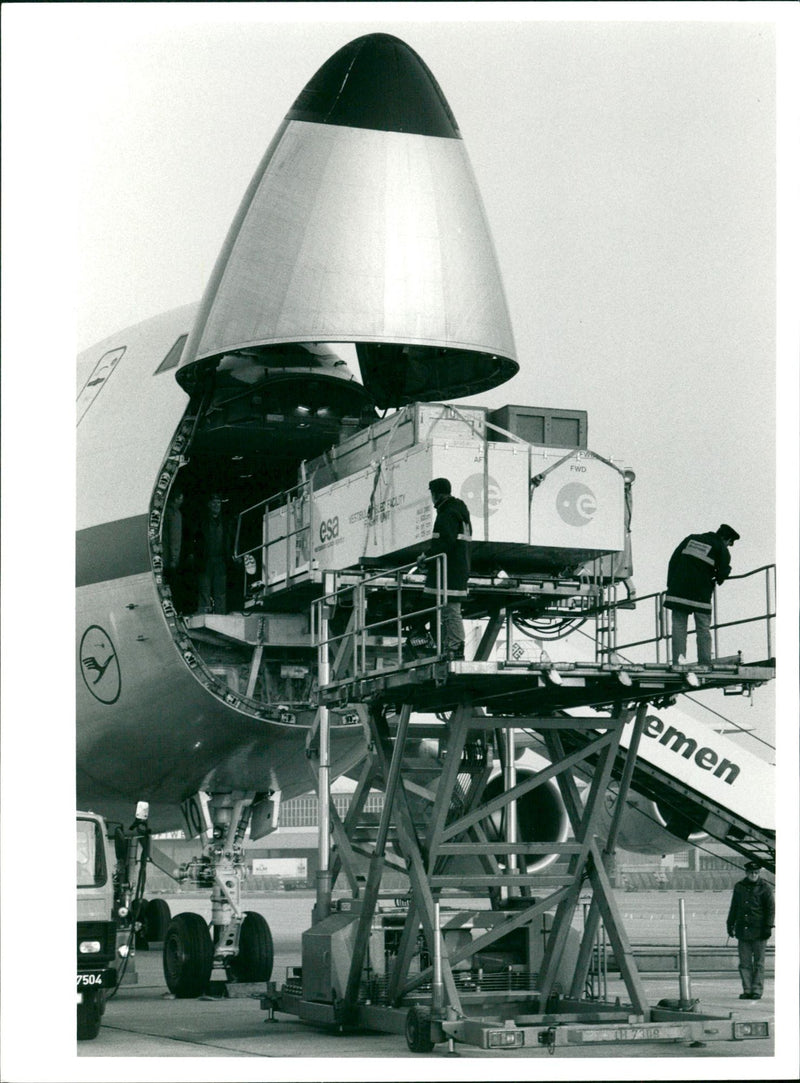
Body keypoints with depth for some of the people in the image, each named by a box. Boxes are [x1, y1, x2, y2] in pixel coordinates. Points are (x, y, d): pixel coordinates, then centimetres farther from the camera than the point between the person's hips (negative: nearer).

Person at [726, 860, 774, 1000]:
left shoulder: (765, 888, -1)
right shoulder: (739, 887, 10)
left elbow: (771, 908, -2)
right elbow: (734, 907, 18)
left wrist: (768, 927, -9)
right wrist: (730, 924, 15)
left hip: (759, 931, -4)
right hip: (743, 930, 4)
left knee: (758, 963, 0)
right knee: (744, 962, 4)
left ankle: (757, 991, 3)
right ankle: (747, 990, 8)